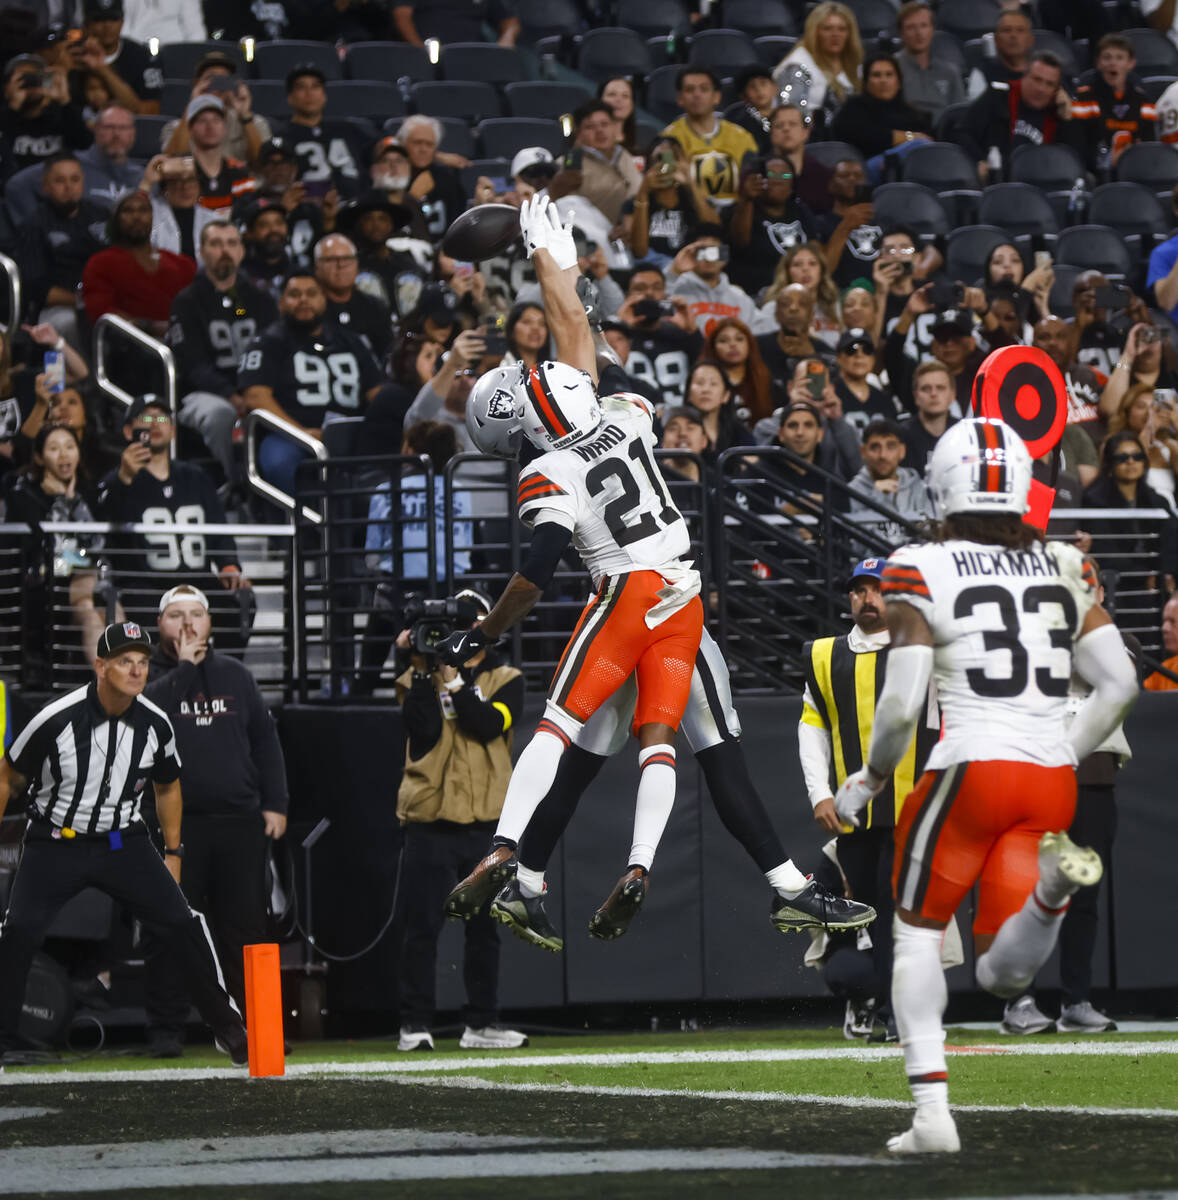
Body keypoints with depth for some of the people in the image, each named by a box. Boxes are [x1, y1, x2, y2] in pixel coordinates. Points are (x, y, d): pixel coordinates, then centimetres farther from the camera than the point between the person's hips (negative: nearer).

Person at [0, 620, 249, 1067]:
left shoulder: (155, 725, -7)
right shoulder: (56, 720, -19)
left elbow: (167, 787, 13)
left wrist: (173, 853, 12)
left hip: (124, 843, 3)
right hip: (55, 842, -3)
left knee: (183, 924, -7)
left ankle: (227, 1027, 8)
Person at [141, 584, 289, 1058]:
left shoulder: (234, 675, 15)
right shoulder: (150, 674, 6)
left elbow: (265, 738, 14)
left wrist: (275, 803, 6)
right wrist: (184, 666, -13)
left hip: (239, 822, 3)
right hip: (174, 823, -3)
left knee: (245, 929, 3)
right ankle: (166, 1029, 3)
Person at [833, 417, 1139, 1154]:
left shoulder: (925, 575, -4)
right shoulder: (1065, 568, 11)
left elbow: (902, 705, -9)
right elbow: (1120, 684, 8)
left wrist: (870, 779, 8)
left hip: (973, 769, -4)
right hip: (1053, 782, 4)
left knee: (919, 932, 17)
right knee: (1004, 975, 7)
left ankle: (933, 1112, 5)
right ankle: (1054, 880, -26)